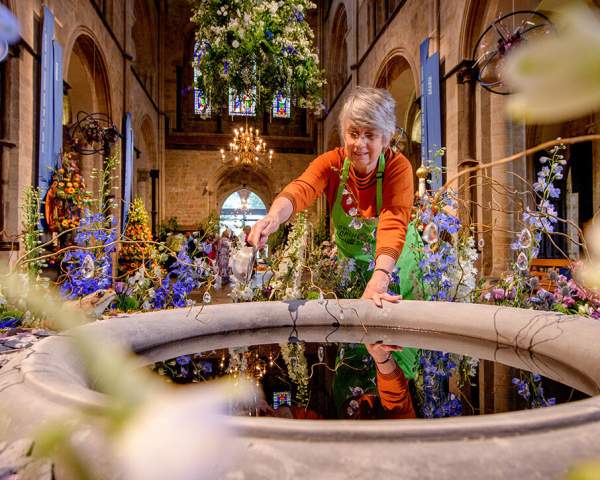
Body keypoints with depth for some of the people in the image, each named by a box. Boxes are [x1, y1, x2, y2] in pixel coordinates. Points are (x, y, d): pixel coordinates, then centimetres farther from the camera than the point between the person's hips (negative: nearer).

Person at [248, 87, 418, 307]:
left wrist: (379, 279, -52)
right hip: (347, 263, 2)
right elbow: (300, 189, -37)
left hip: (395, 264, -1)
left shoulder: (398, 167, -22)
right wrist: (274, 216, -59)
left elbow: (393, 226, -36)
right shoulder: (331, 162, -16)